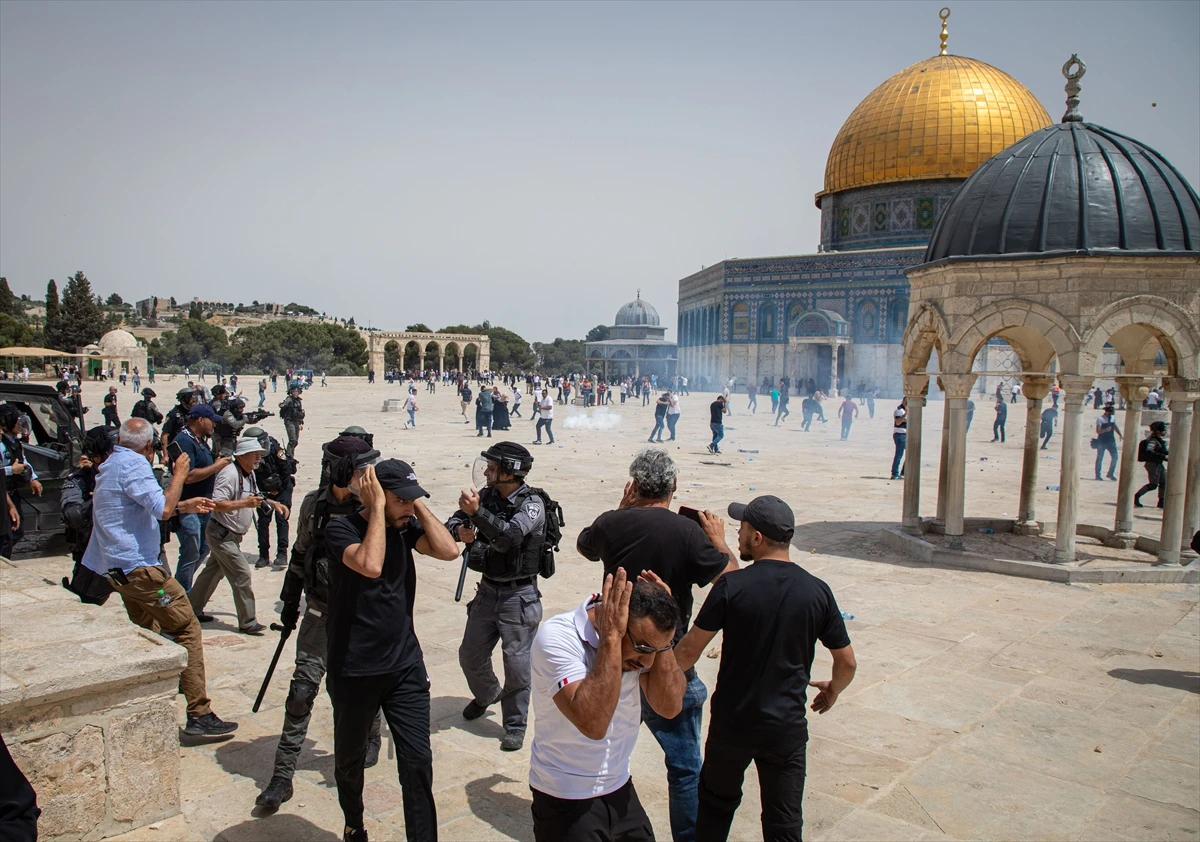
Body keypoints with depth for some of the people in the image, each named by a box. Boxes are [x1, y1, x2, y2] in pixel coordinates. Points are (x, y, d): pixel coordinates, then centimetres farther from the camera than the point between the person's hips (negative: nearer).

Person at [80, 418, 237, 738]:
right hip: (138, 567, -10)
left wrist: (183, 505, 24)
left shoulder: (110, 465, 17)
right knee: (187, 629, -9)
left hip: (115, 567, 11)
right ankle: (199, 714, -11)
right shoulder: (133, 464, -14)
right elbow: (162, 509, -25)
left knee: (147, 632, 21)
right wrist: (179, 475, -12)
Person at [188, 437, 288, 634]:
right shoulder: (230, 474, -22)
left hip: (230, 535, 10)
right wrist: (244, 503, -34)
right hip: (222, 534, -10)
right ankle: (247, 622, -1)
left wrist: (273, 503, 11)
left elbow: (255, 498, 26)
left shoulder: (250, 474, 10)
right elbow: (217, 505, -28)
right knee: (242, 575, -8)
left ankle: (193, 609, 34)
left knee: (213, 572, 20)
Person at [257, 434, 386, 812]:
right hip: (321, 612, 1)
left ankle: (371, 738, 43)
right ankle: (282, 776, 9)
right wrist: (290, 600, 13)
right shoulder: (314, 503, -5)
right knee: (301, 691, -2)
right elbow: (300, 553, 8)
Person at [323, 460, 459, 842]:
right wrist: (377, 507, -24)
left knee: (418, 761, -2)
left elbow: (448, 550, -14)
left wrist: (418, 504, -12)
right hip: (354, 671, -3)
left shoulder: (404, 527, 1)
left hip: (405, 667, 3)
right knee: (349, 760, 19)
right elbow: (371, 565, -33)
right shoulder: (342, 528, -14)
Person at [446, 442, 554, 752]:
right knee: (470, 656, 16)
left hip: (518, 595, -6)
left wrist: (477, 512, -44)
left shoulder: (532, 503, -17)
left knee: (516, 663, 0)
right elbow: (452, 523, 1)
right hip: (487, 589, 6)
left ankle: (515, 725, 18)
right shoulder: (487, 495, -1)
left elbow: (510, 536, -32)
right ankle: (486, 695, 45)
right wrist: (460, 530, -23)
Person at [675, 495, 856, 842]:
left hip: (732, 722, -1)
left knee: (716, 801, 22)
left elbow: (689, 651, -10)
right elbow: (847, 663, 1)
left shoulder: (732, 586, -15)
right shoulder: (817, 591, -7)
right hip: (787, 727, 1)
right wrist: (832, 690, 22)